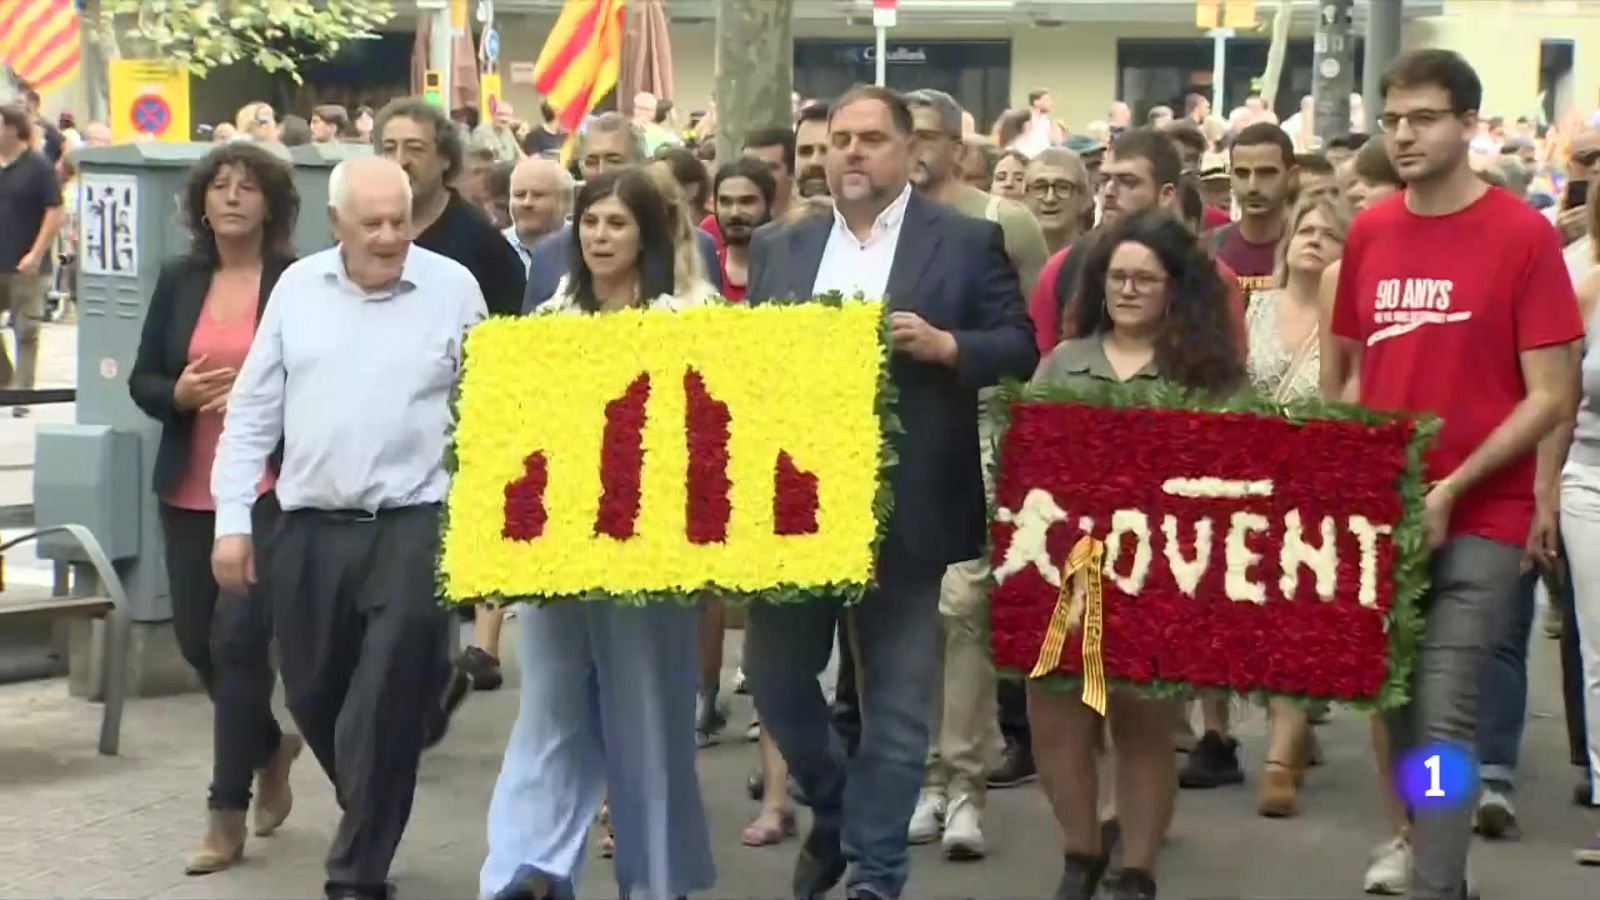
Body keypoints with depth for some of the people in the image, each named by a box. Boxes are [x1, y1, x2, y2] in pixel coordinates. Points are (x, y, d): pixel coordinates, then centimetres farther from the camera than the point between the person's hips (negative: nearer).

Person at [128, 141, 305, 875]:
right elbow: (141, 380, 9)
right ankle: (269, 746, 39)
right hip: (188, 489, 5)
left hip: (269, 488, -5)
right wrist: (180, 393, -11)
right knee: (196, 639, 11)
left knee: (237, 637, -7)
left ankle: (228, 815, 4)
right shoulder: (178, 280, 7)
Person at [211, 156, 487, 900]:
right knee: (314, 699, 13)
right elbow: (253, 411, 8)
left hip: (413, 528, -3)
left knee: (385, 711, -4)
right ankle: (371, 821, 38)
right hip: (306, 529, 4)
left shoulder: (452, 287, -1)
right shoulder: (298, 287, 6)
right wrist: (233, 519, 2)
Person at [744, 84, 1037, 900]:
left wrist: (944, 345, -18)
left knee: (896, 701, 3)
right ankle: (832, 812, 33)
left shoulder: (968, 243, 1)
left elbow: (1020, 347, -2)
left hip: (902, 509, -3)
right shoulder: (780, 250, 12)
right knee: (773, 672, 8)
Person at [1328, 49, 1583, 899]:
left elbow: (1552, 396, -11)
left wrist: (1451, 487, -15)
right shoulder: (1368, 232, 6)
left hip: (1480, 519, -5)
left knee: (1443, 716, -10)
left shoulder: (1523, 234, -9)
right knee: (1398, 708, 11)